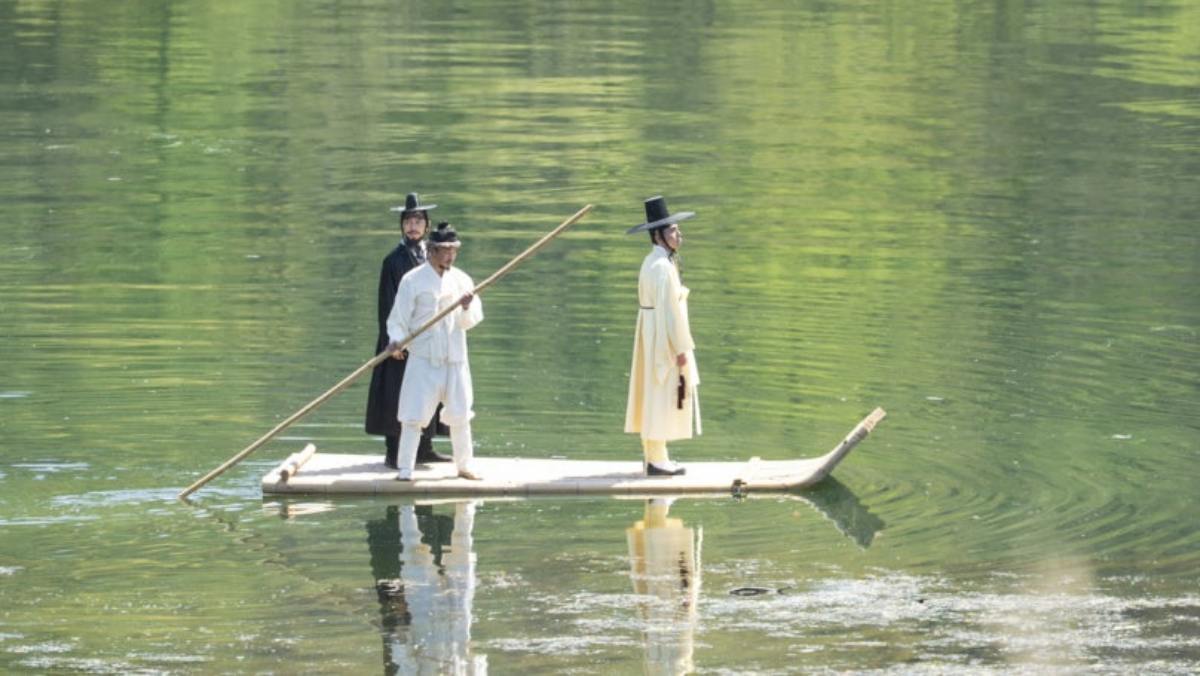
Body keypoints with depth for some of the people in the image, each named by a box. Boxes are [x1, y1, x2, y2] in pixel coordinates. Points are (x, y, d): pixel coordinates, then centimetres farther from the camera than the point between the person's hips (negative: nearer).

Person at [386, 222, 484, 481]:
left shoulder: (461, 280, 6)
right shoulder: (413, 280, -5)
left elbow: (471, 321, 2)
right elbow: (398, 318, -4)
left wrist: (467, 307, -20)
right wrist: (396, 340, -22)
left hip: (454, 360, 4)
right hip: (423, 359, -4)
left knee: (460, 416, 12)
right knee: (413, 416, -7)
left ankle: (464, 465, 26)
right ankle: (404, 470, -2)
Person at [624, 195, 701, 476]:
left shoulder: (652, 262, 12)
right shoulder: (662, 267, -20)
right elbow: (668, 309, -22)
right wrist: (680, 349, -20)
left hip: (652, 336, 10)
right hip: (664, 339, -10)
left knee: (654, 397, 12)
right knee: (662, 397, -6)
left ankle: (654, 456, 17)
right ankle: (657, 461, -4)